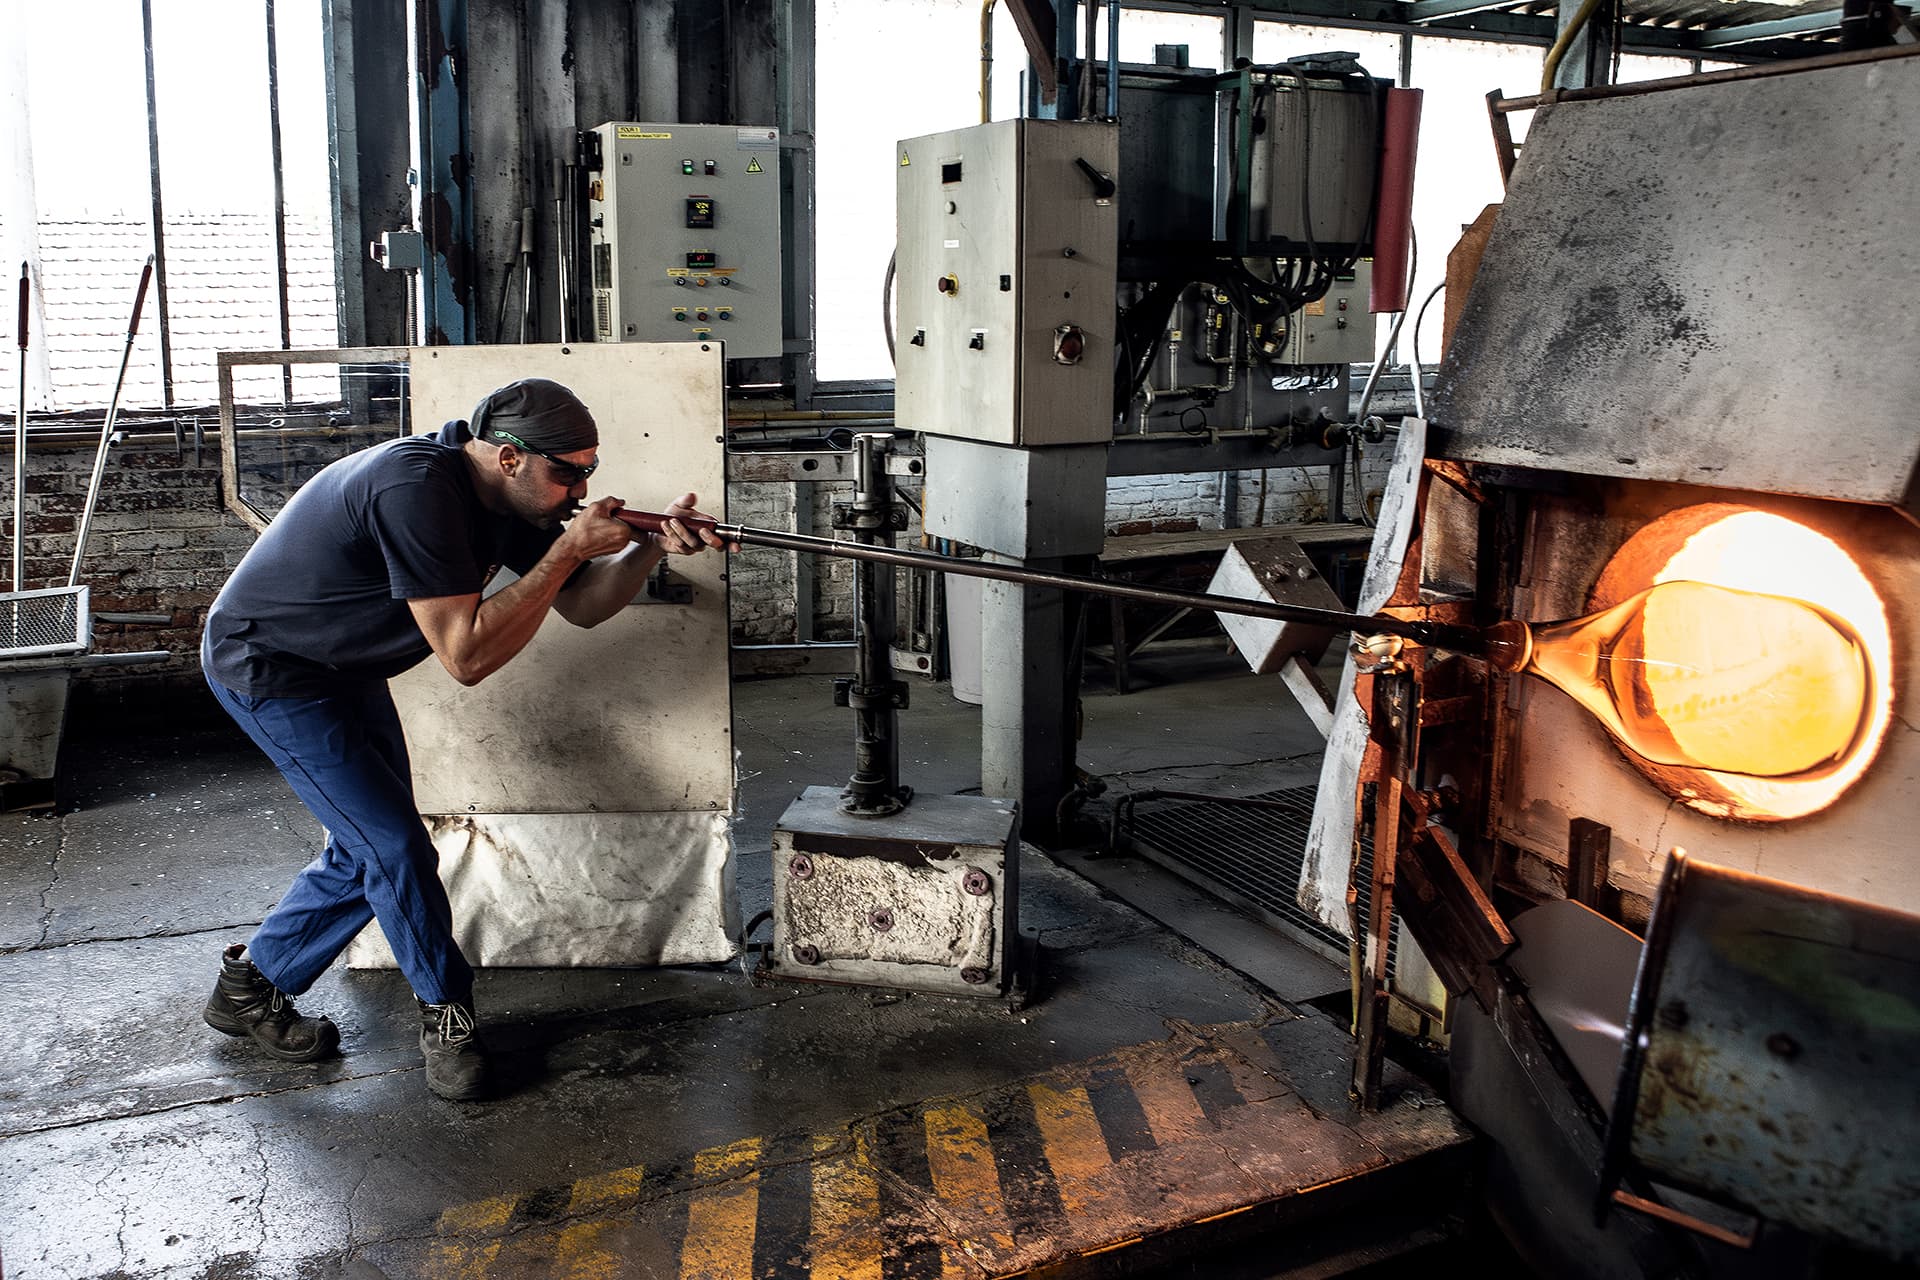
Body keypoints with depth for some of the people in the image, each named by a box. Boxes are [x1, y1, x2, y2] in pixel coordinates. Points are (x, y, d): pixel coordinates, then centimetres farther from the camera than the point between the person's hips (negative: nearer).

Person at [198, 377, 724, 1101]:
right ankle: (445, 1011, 11)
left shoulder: (506, 499, -6)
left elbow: (580, 605, -2)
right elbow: (467, 656, -36)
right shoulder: (416, 490, -34)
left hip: (346, 672, 9)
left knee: (370, 852, 11)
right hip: (267, 668, -9)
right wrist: (568, 548, -34)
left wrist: (650, 548, -20)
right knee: (396, 848, -10)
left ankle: (248, 986, 30)